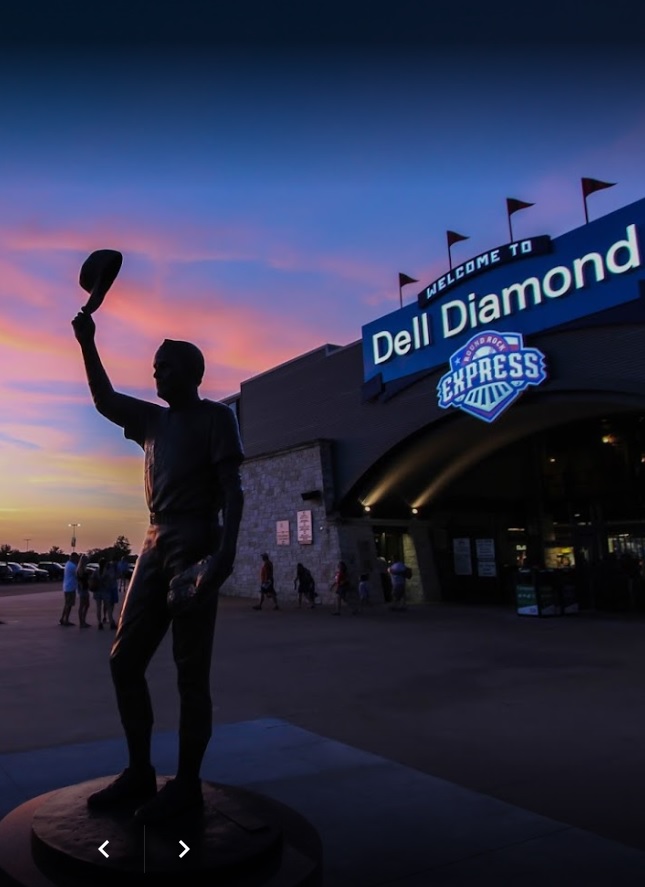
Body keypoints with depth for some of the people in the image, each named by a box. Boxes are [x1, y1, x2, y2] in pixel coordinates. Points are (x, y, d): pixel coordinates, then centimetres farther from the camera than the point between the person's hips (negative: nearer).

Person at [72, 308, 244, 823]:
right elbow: (104, 399, 29)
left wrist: (226, 550, -21)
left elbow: (232, 487, -8)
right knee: (125, 660, 7)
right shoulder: (151, 420, 22)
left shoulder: (215, 416, 1)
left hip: (195, 543, -8)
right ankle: (140, 773, 17)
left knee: (191, 670, -4)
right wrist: (87, 342, 19)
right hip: (155, 545, 8)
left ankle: (187, 784, 5)